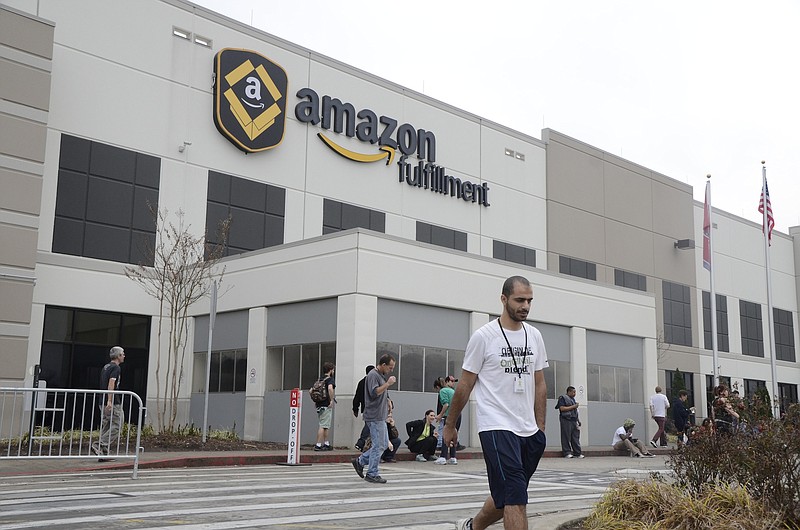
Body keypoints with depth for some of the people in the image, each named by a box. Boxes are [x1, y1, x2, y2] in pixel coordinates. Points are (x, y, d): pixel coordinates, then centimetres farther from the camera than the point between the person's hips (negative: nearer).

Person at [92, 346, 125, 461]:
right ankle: (99, 446, -15)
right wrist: (109, 401, -30)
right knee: (117, 427, -6)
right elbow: (111, 384, -23)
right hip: (113, 404, -9)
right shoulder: (116, 368, -10)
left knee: (106, 428, 10)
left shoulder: (105, 367, 18)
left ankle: (104, 452, 8)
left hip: (103, 403, 9)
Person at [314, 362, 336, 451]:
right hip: (326, 406, -8)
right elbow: (330, 388, -30)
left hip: (319, 405, 8)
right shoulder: (330, 379, -9)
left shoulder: (320, 379, 15)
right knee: (323, 426, -6)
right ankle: (318, 445, -7)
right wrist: (332, 400, -22)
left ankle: (326, 444, 20)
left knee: (325, 426, 16)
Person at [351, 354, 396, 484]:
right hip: (375, 416, -10)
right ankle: (372, 474, 3)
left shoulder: (382, 375, 18)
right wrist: (388, 384, -21)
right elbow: (374, 392, -25)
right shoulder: (373, 375, -13)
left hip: (380, 417, 10)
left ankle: (360, 461, 19)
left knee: (384, 444, 12)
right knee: (378, 446, -6)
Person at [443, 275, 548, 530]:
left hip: (528, 431, 6)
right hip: (497, 428, -6)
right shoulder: (484, 336, -7)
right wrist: (449, 425, 5)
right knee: (516, 498, -14)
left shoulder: (534, 336, 10)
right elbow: (465, 385, -1)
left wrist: (540, 427, 13)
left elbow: (539, 384, 16)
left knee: (506, 497, 15)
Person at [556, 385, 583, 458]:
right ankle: (567, 453, -2)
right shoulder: (562, 398, -3)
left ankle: (578, 453, 7)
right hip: (566, 420, -8)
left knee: (575, 437, 5)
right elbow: (562, 408, -15)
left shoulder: (572, 399, 22)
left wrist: (577, 420, 18)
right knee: (566, 437, -5)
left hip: (574, 420, 8)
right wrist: (573, 407, -12)